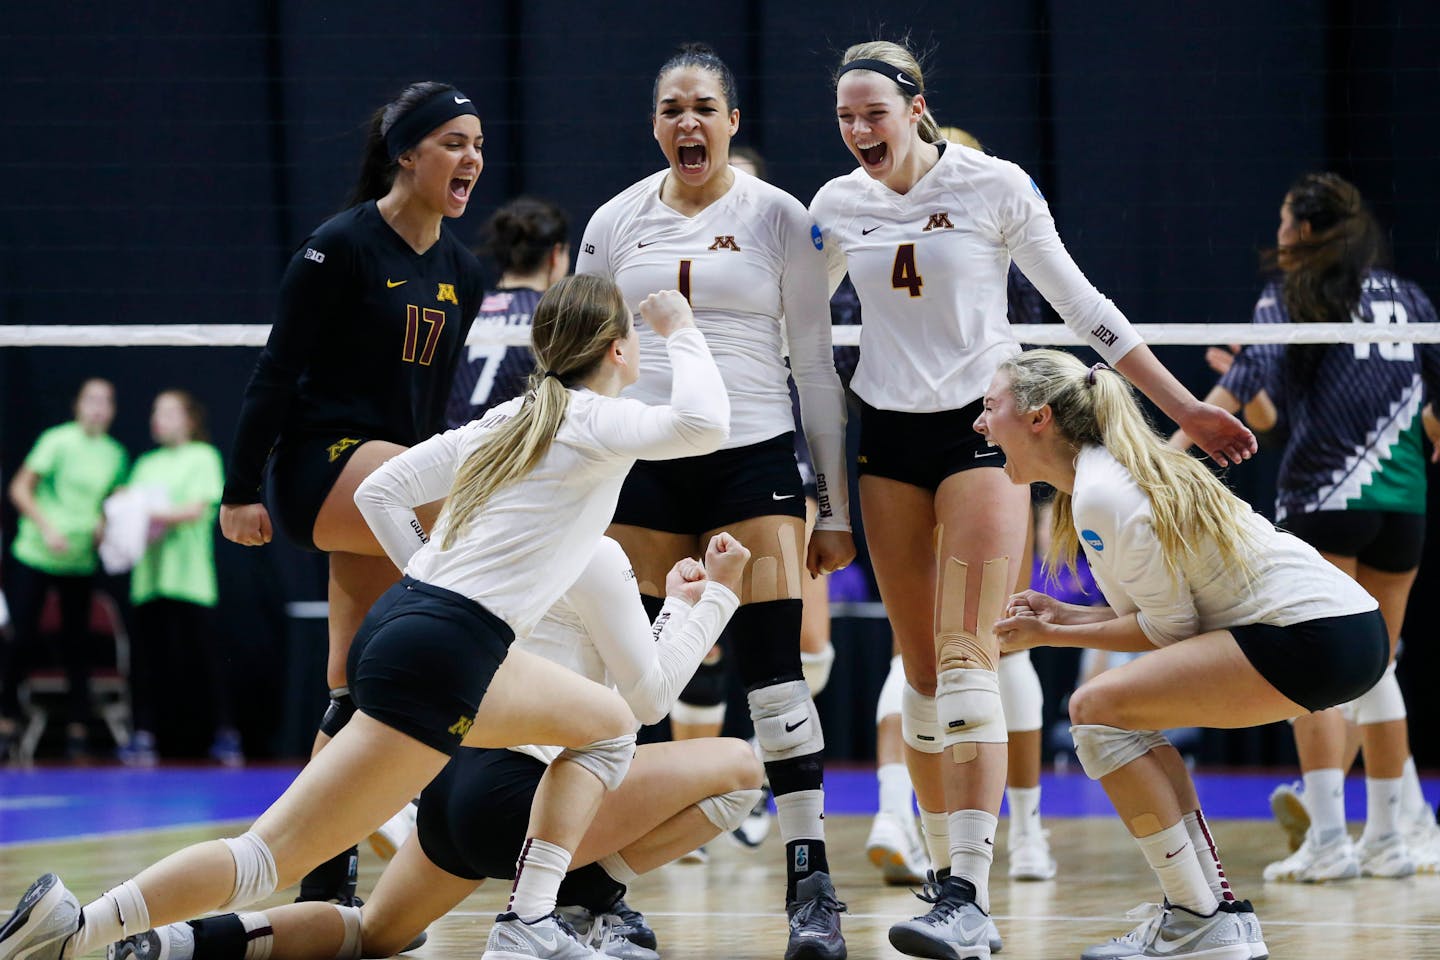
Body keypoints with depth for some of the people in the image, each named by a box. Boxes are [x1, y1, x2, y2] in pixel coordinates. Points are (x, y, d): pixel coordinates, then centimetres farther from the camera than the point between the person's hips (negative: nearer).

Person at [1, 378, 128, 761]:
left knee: (77, 644, 2)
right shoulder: (57, 440, -9)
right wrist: (47, 527, -17)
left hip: (81, 563, 4)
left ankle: (77, 730, 5)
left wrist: (106, 525, -2)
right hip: (34, 556, -4)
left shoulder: (116, 454, 5)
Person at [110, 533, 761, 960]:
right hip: (514, 793, -8)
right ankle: (585, 897, -4)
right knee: (738, 767, 0)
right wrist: (715, 597, 6)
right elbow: (648, 698, -3)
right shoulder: (593, 553, -5)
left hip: (446, 785, 8)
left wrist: (676, 608, 29)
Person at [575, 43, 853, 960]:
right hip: (642, 465, 2)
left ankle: (811, 884, -8)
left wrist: (836, 506, 2)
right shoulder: (616, 223, 8)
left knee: (775, 670, -10)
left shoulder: (780, 218, 2)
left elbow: (817, 366, 5)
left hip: (754, 460, -2)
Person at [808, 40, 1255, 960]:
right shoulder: (837, 207, 4)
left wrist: (1185, 407, -2)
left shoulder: (995, 186, -7)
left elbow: (1083, 306, -2)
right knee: (922, 669, 2)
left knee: (966, 655, -17)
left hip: (983, 429, -4)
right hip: (889, 437, 4)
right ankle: (950, 871, 10)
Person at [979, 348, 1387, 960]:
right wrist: (1061, 617, 8)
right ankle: (1216, 910, 14)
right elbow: (1167, 607, 15)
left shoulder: (1100, 497, -13)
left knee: (1098, 708, -11)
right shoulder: (1117, 470, 17)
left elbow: (1168, 627, -12)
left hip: (1316, 639, -11)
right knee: (1126, 716, 19)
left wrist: (1051, 635, -6)